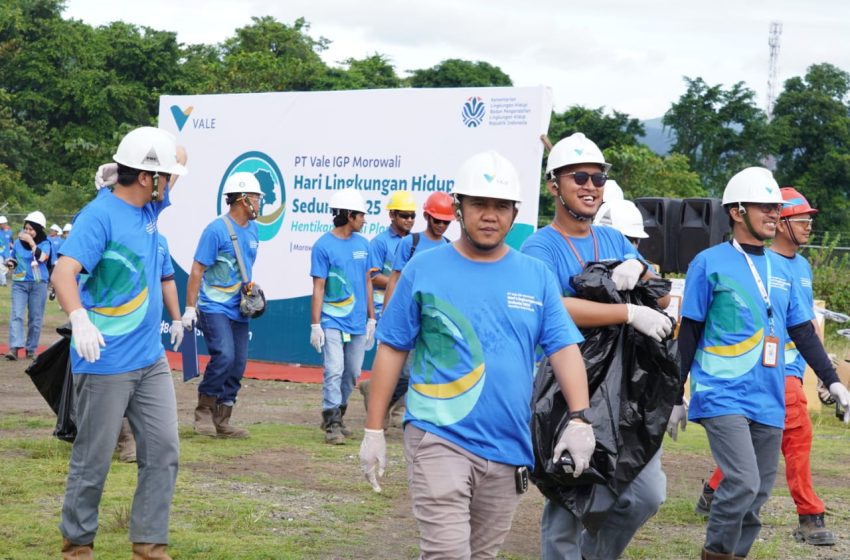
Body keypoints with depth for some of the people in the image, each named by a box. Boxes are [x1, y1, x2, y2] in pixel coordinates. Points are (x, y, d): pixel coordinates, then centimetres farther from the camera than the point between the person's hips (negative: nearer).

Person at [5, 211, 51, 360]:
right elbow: (13, 258, 18)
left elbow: (42, 257, -22)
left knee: (35, 318, 4)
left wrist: (31, 242, -24)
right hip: (19, 283, 1)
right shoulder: (18, 242, 5)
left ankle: (31, 348, 14)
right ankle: (14, 347, -19)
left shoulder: (44, 243, -3)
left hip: (38, 284, -1)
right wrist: (10, 263, -5)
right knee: (16, 315, -11)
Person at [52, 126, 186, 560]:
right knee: (93, 461, 4)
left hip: (152, 361, 8)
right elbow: (63, 270, -28)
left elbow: (175, 158, 24)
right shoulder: (100, 216, -16)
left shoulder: (149, 208, 8)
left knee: (163, 452, 4)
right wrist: (79, 318, -44)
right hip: (105, 364, -8)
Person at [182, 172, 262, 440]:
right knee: (224, 356, -22)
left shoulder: (253, 229, 11)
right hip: (214, 307, -8)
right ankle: (204, 410, -4)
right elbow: (197, 269, -12)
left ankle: (221, 421, 14)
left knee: (238, 364, 5)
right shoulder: (216, 230, -13)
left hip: (238, 309, 8)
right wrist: (190, 308, -16)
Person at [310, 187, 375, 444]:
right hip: (332, 322, -6)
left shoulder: (363, 244, 11)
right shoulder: (324, 246, -6)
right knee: (334, 371, -10)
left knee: (352, 373, 10)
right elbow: (318, 288, -7)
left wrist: (371, 319, 14)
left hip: (358, 322, 6)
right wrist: (315, 325, -10)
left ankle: (336, 416, 24)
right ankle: (332, 423, -7)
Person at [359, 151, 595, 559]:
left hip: (508, 447, 4)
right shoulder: (425, 269, 0)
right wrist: (373, 430, 0)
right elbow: (392, 350, 3)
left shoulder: (537, 277, 7)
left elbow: (564, 349, 2)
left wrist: (579, 419, -13)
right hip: (439, 438, -3)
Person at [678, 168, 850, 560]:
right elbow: (689, 333, 0)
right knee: (743, 483, -18)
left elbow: (803, 332, 16)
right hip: (722, 397, -6)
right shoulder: (709, 263, -3)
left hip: (769, 401, 6)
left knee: (758, 493, 7)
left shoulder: (783, 269, 13)